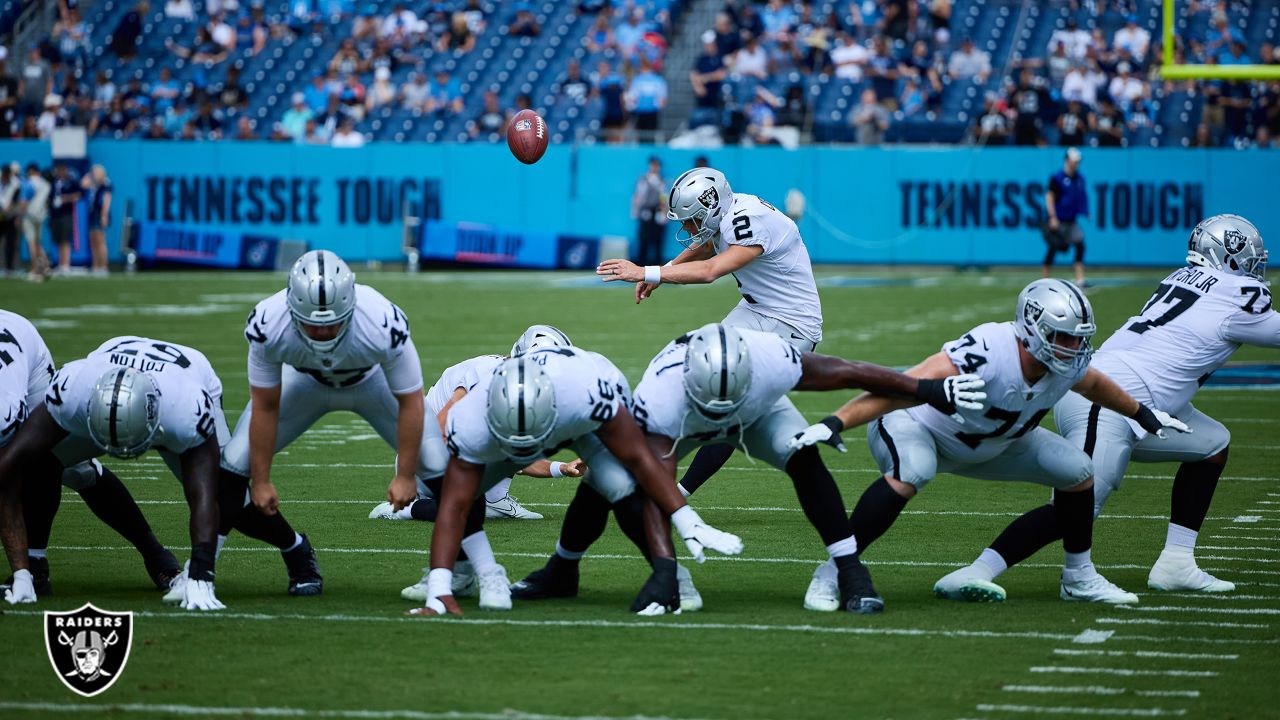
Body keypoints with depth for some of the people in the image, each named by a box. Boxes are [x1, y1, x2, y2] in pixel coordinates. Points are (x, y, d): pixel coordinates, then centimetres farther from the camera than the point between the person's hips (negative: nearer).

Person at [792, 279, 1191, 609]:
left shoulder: (1068, 364, -16)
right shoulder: (988, 353, -40)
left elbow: (1095, 385, 11)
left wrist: (1142, 413, 26)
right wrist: (834, 423, -53)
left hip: (991, 444, 8)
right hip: (917, 428, -7)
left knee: (1077, 471, 0)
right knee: (908, 474, -40)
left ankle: (1079, 578, 20)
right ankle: (833, 573, -30)